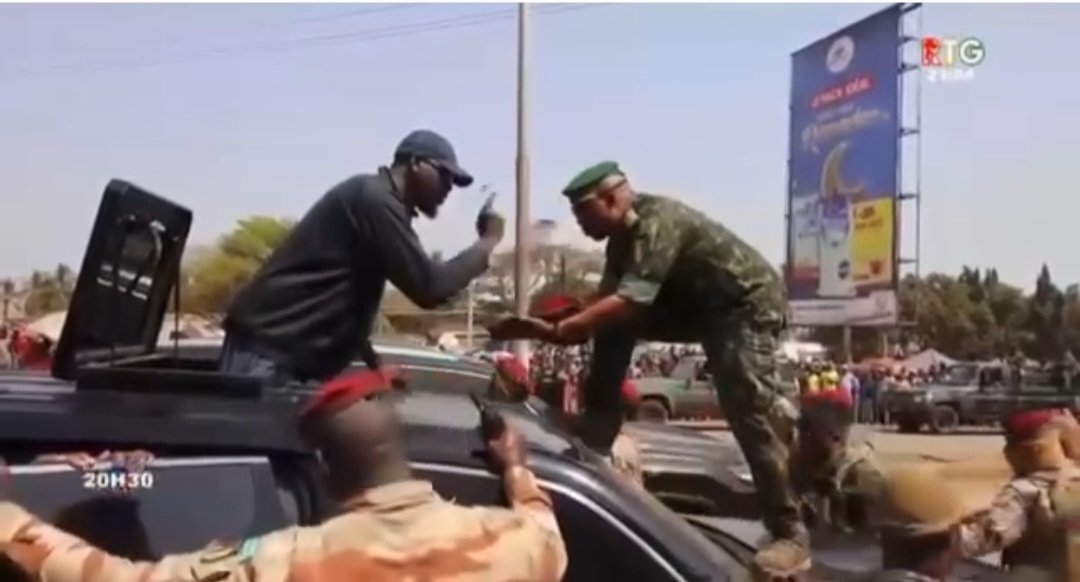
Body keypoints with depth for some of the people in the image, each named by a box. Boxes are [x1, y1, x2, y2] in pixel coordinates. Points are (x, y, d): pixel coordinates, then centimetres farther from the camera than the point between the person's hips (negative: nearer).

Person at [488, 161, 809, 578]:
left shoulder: (658, 223, -26)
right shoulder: (623, 238, 3)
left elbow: (631, 302, -36)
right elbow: (607, 306, 1)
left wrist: (558, 330, -36)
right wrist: (551, 330, -14)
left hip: (747, 303, -9)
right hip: (698, 305, 9)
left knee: (748, 415, -19)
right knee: (613, 328, -4)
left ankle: (790, 537, -11)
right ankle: (594, 445, 0)